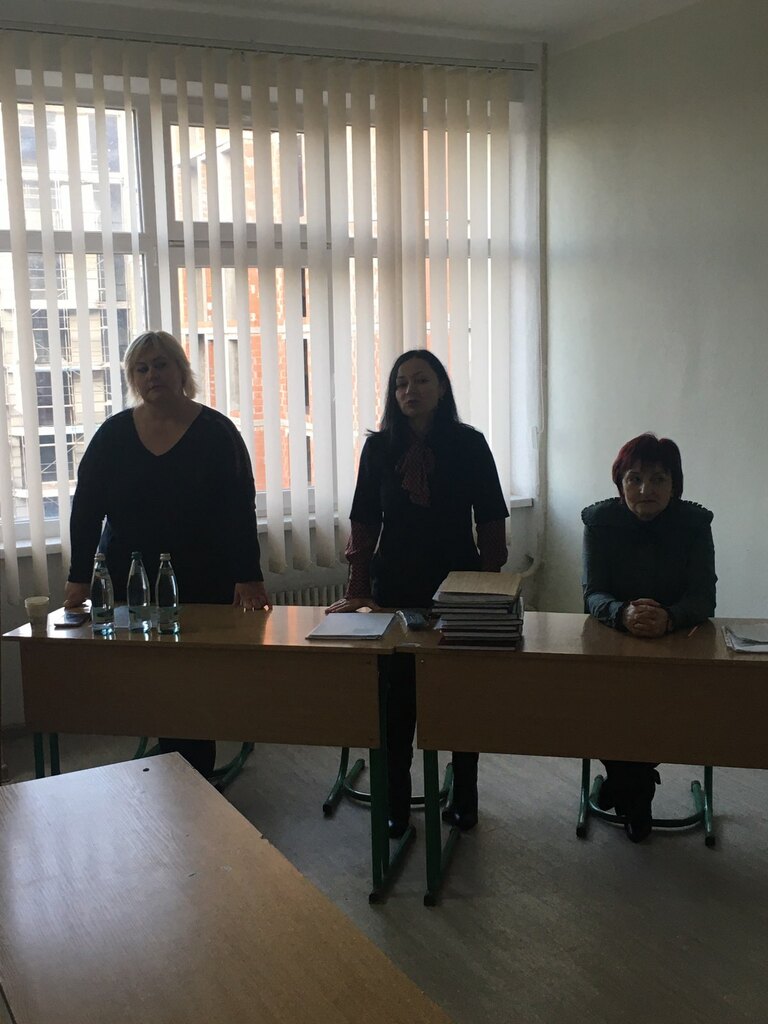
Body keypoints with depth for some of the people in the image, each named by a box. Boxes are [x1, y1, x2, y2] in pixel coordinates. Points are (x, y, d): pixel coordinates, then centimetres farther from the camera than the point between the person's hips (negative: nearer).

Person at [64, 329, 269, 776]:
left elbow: (240, 510, -9)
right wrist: (79, 578, -4)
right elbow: (86, 508, 3)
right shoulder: (114, 434, 3)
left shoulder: (216, 431, -4)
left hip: (203, 586, -2)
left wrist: (249, 577, -17)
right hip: (131, 586, 2)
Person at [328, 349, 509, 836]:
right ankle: (396, 806, 18)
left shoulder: (469, 444, -2)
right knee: (395, 700, 4)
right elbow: (364, 525, 4)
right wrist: (358, 591, -1)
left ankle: (464, 801, 24)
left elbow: (491, 524, -1)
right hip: (395, 589, 1)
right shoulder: (379, 447, 2)